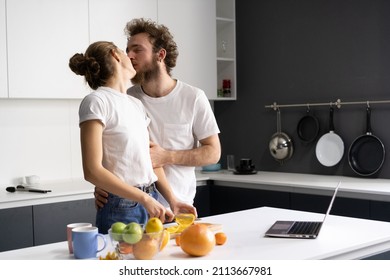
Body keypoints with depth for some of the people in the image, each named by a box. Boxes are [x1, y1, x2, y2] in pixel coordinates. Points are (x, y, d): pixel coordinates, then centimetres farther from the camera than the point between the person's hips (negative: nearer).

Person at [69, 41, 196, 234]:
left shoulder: (137, 104, 14)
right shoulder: (96, 101, -9)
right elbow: (92, 171, -16)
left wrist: (172, 199, 3)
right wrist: (145, 199, -19)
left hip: (151, 203, 7)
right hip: (120, 209, -6)